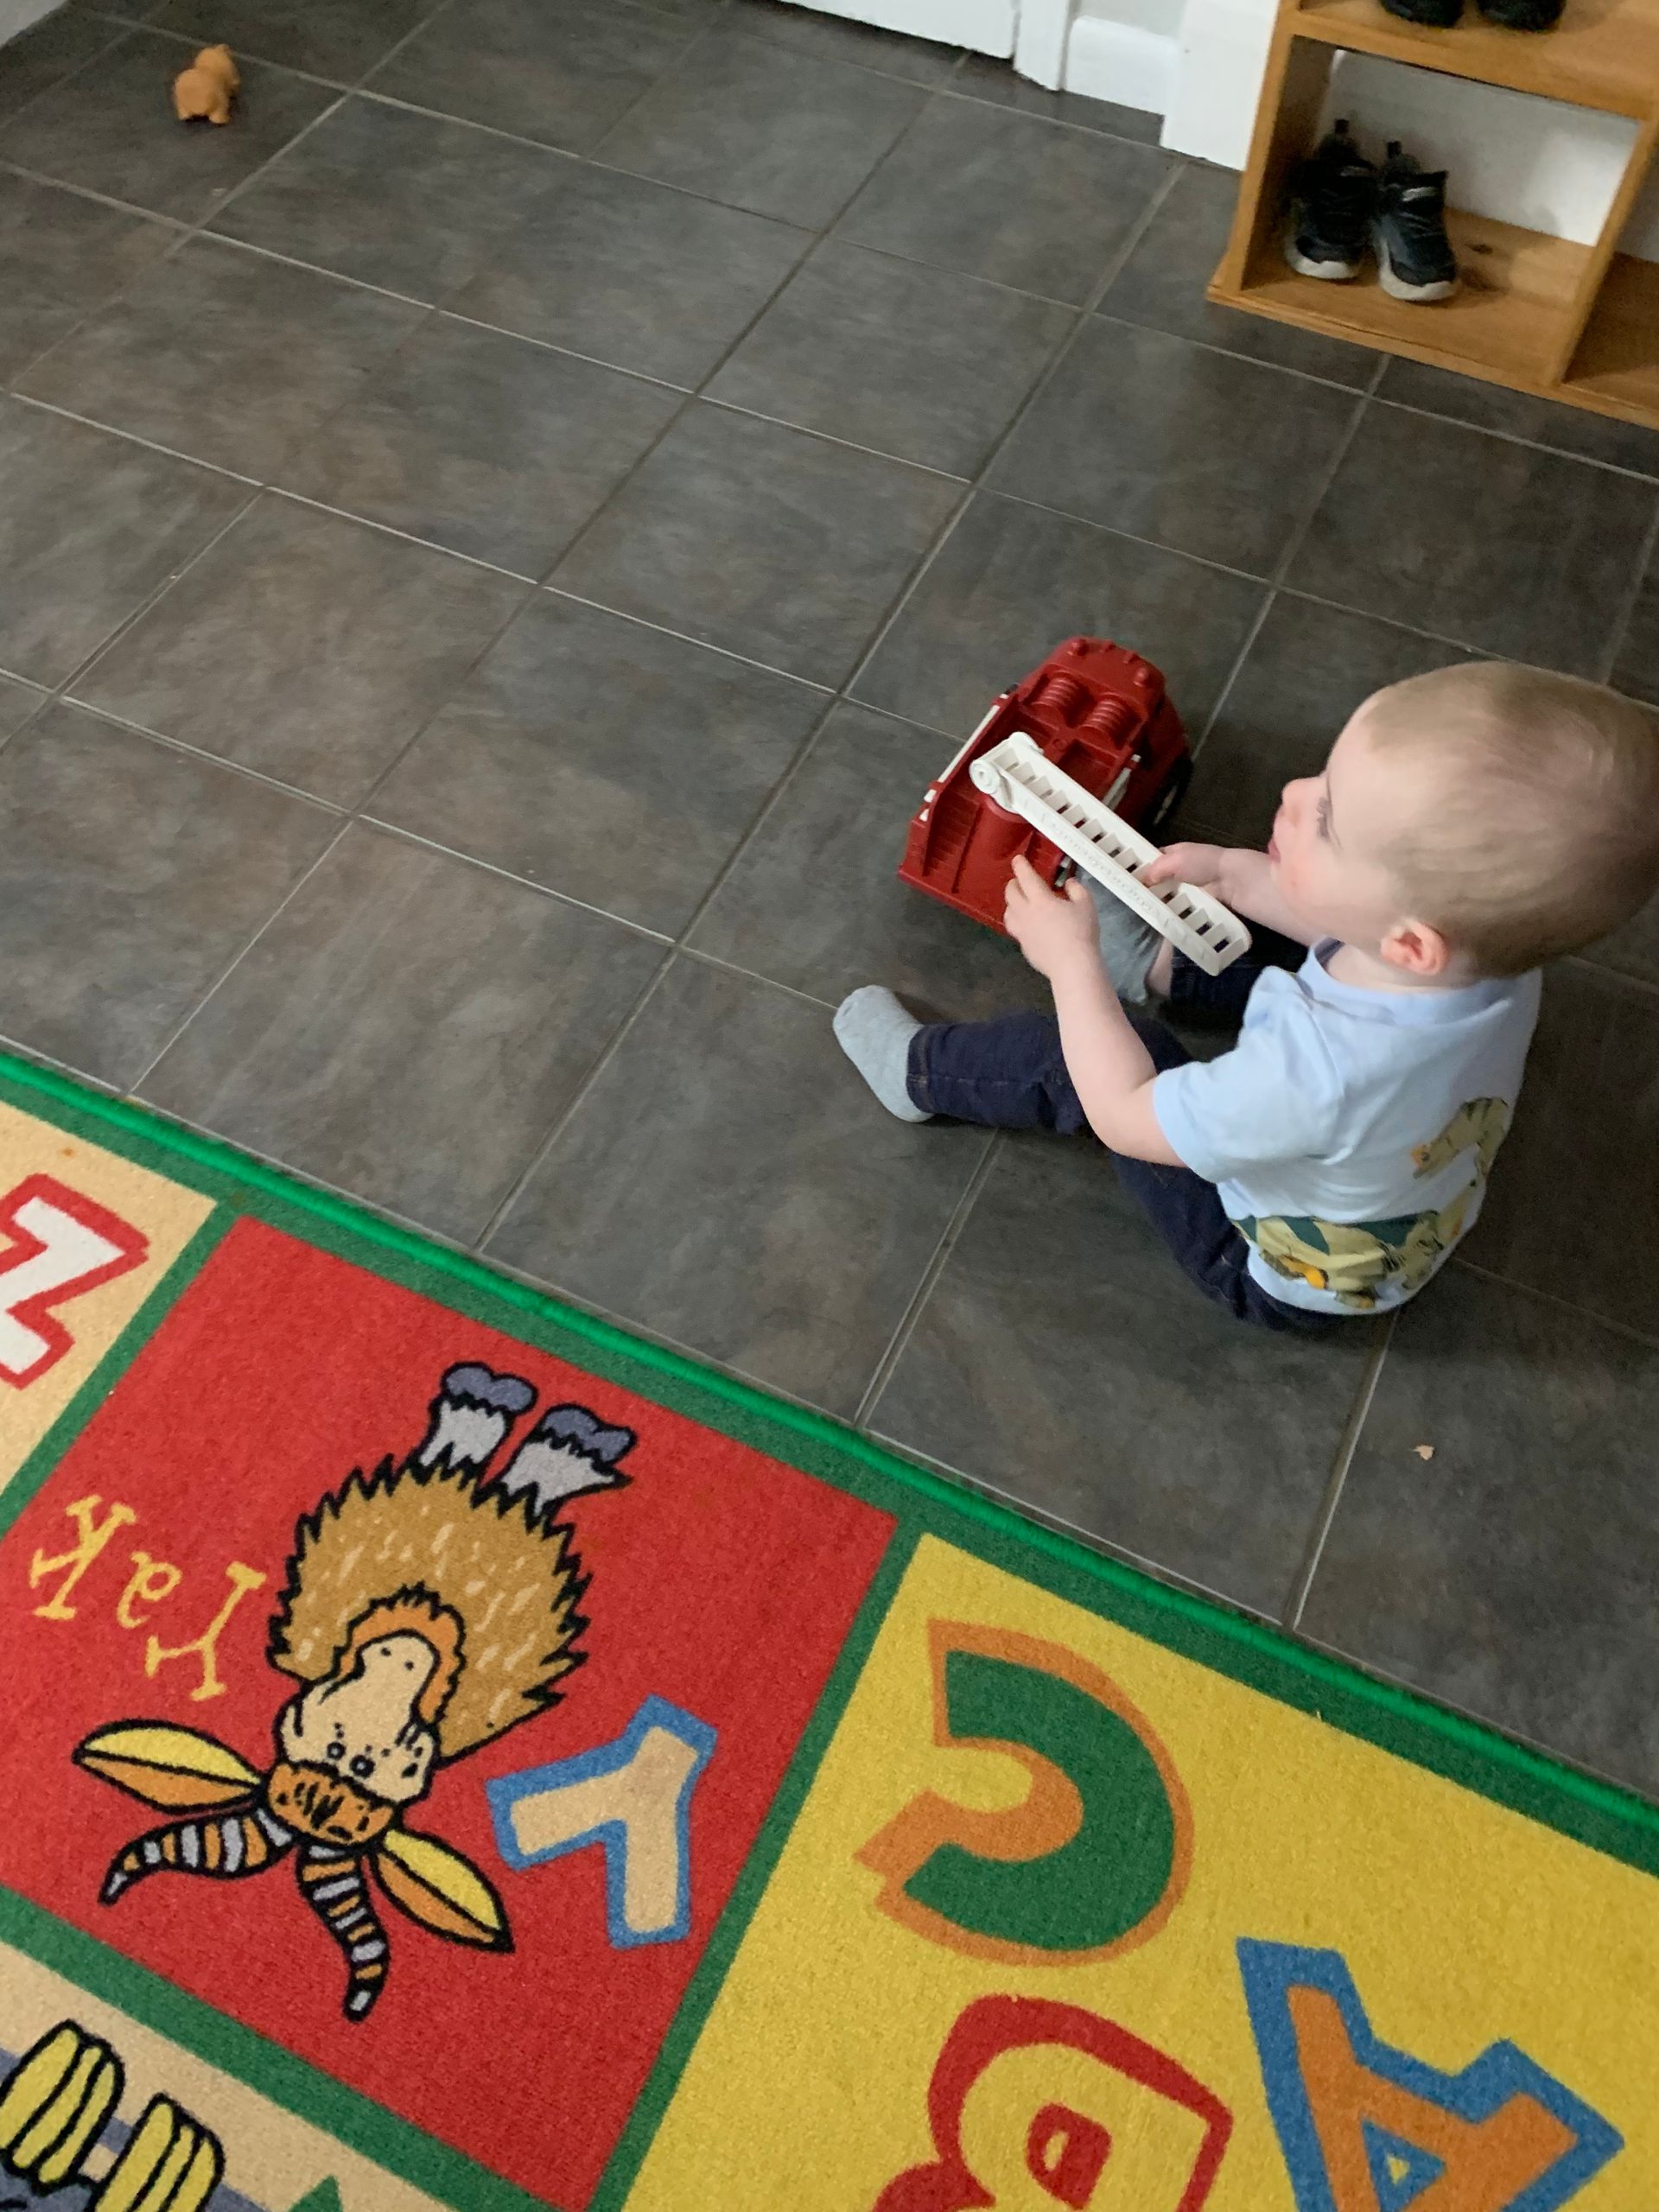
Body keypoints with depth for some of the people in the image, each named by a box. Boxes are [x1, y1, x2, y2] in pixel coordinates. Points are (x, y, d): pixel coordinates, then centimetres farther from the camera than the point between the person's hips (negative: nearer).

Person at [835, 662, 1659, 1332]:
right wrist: (1231, 875, -6)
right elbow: (1352, 934, -1)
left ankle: (919, 1070, 19)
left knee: (1079, 1059, -7)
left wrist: (1071, 959, -19)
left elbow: (1126, 1116, -29)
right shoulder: (1486, 935, -27)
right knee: (1295, 938, 12)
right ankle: (1161, 963, 37)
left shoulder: (1317, 1071, -48)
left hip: (1289, 1277, -6)